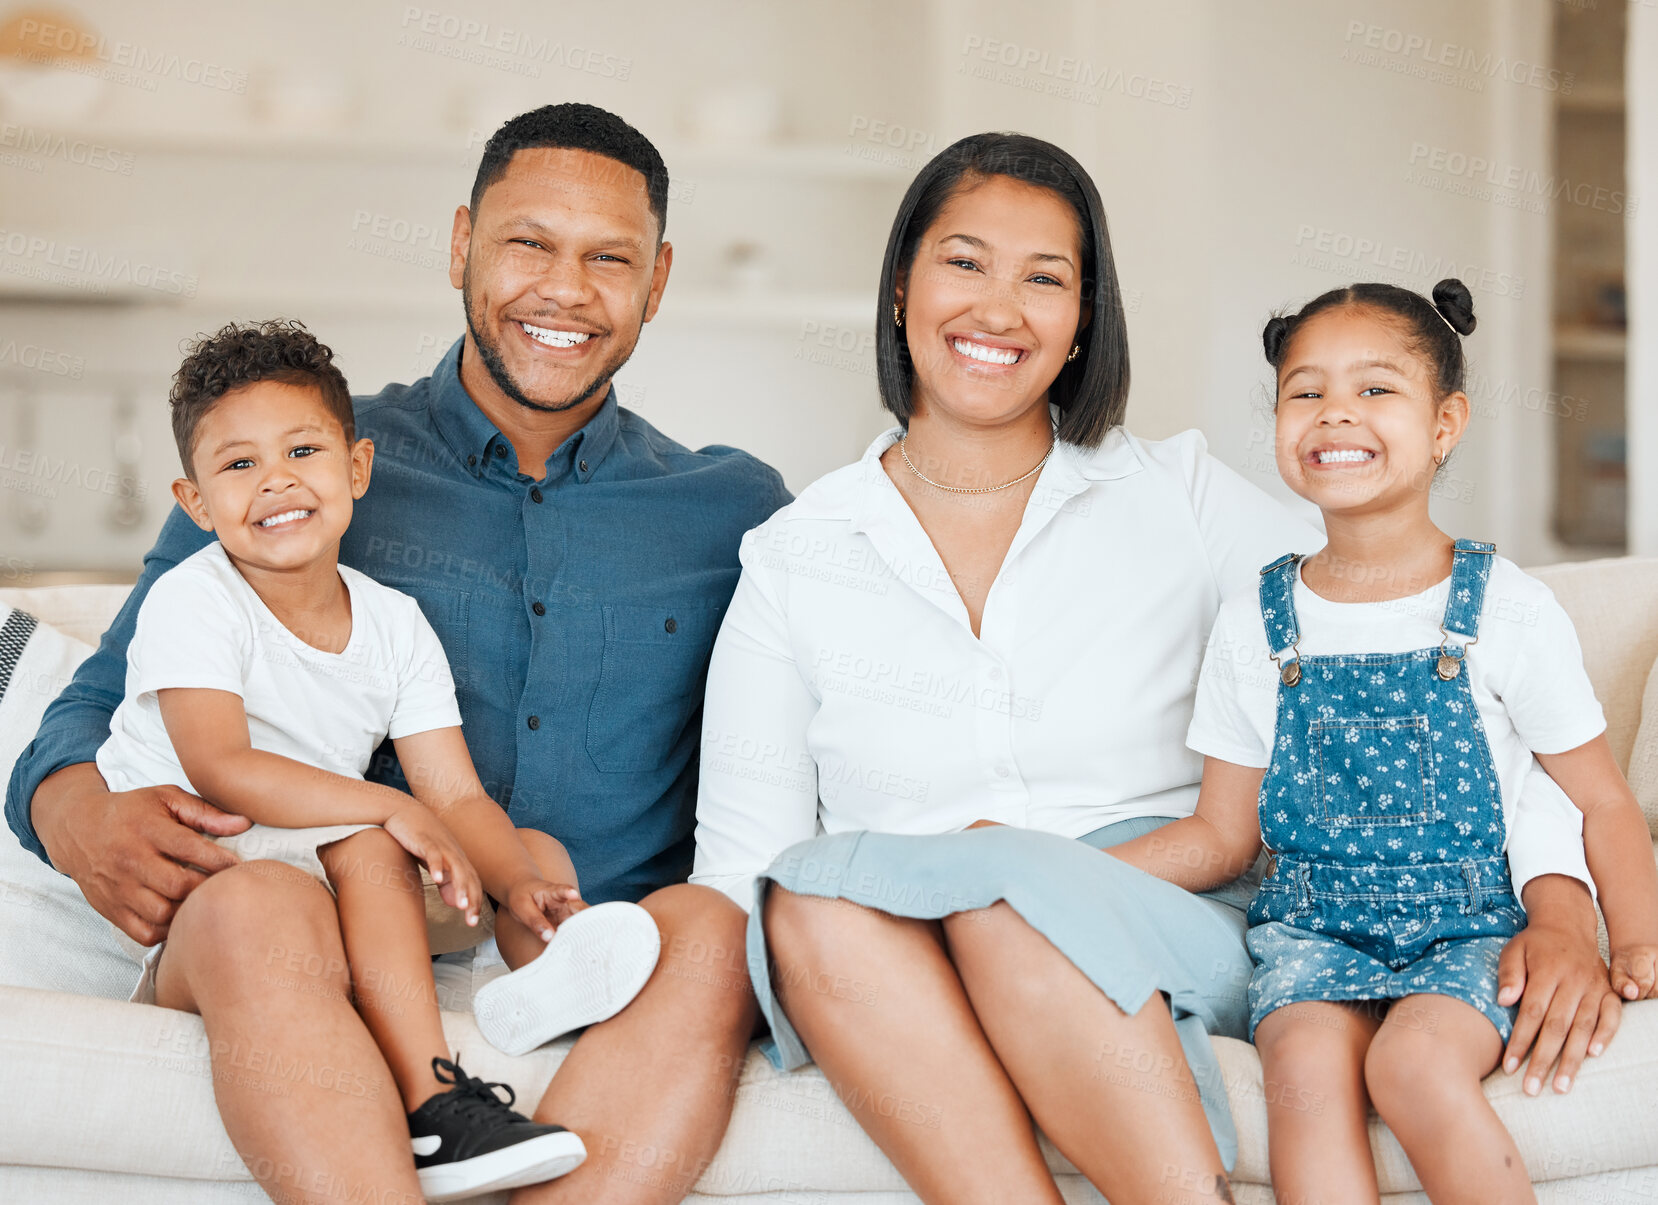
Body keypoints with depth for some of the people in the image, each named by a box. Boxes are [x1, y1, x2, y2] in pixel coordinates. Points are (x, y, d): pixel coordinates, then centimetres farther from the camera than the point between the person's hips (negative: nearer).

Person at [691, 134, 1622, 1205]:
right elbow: (741, 867, 6)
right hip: (900, 1001, 1)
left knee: (1001, 881, -34)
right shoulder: (790, 565, 9)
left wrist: (1560, 901, -9)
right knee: (821, 888, -33)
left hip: (1170, 939, -1)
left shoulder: (1180, 500, 8)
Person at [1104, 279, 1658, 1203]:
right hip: (1312, 927, 2)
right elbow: (1224, 835, 11)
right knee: (1309, 1057, -30)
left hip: (1466, 927, -2)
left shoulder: (1510, 611, 1)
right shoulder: (1255, 624, 7)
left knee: (1415, 1060, -33)